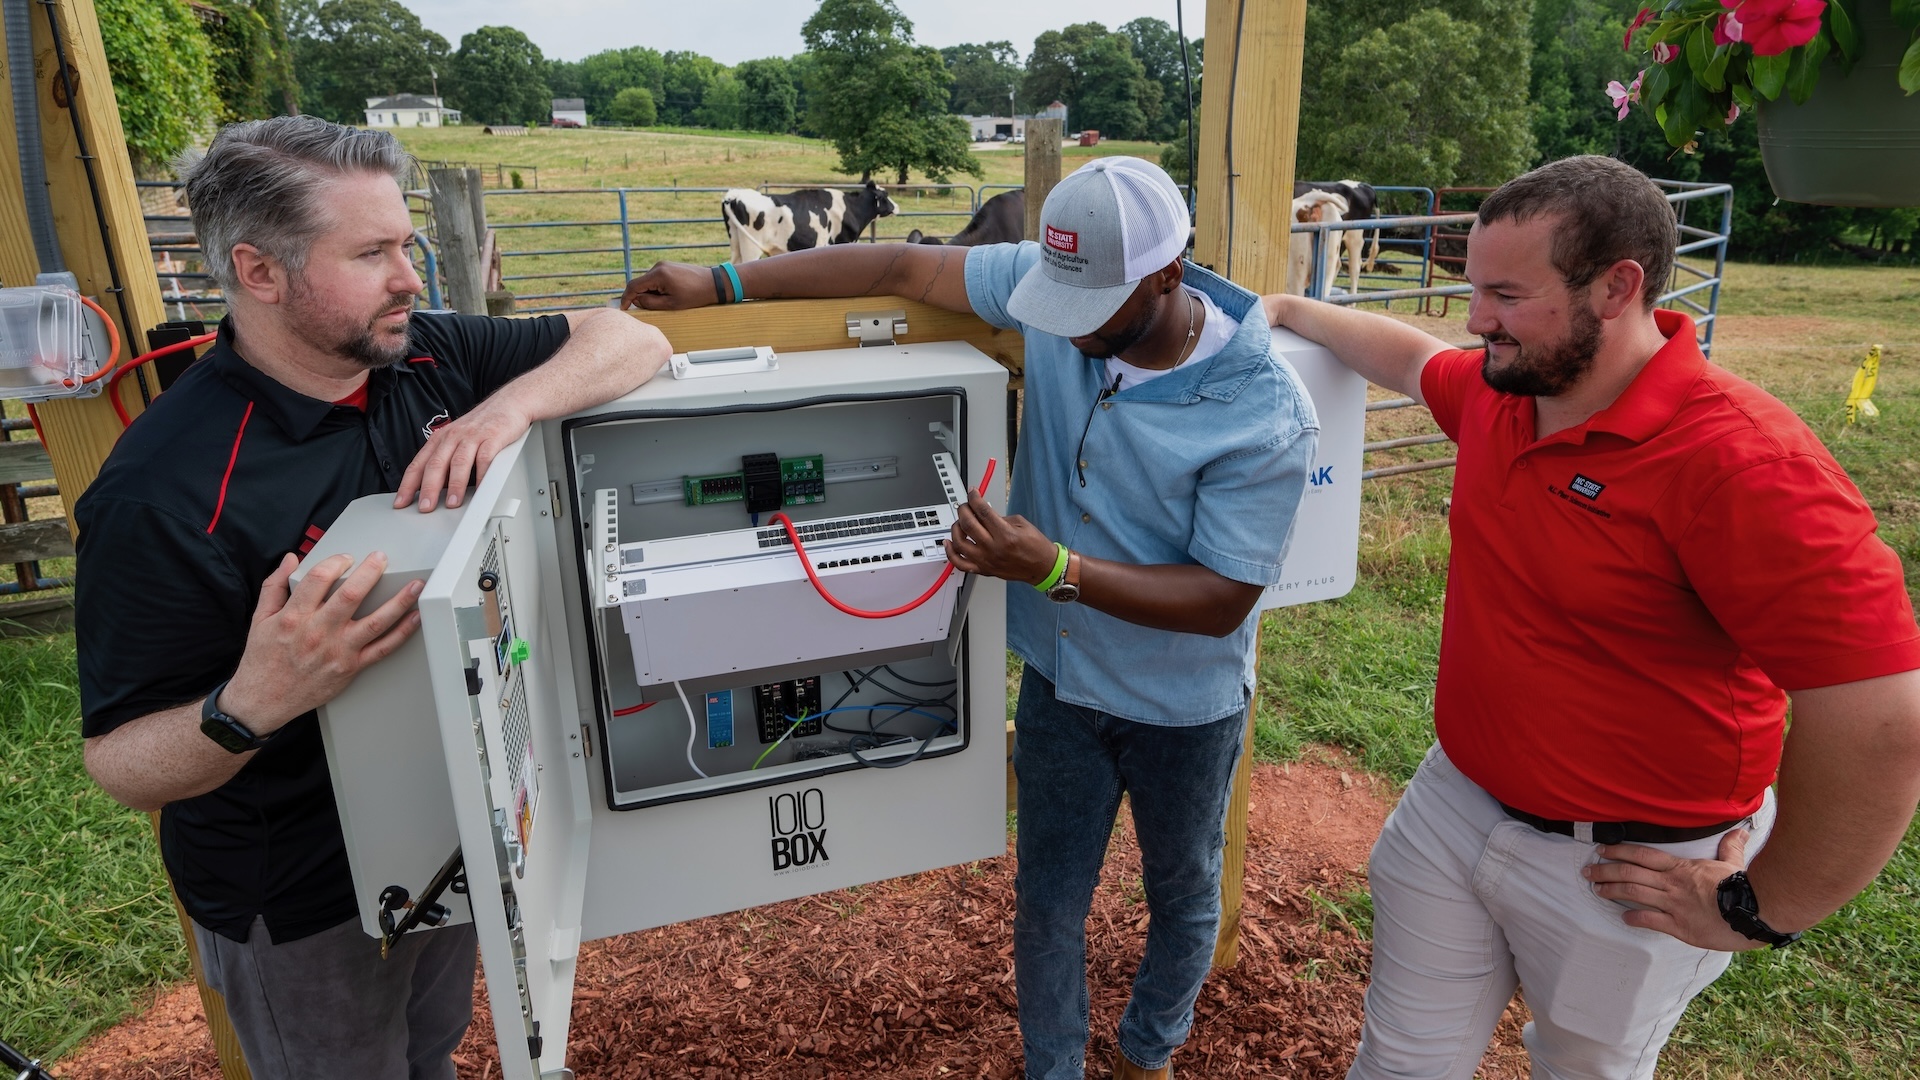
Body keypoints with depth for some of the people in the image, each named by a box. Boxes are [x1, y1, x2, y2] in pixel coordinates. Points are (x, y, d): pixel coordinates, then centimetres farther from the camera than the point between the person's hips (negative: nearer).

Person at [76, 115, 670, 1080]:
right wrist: (252, 707, -42)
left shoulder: (430, 358, -11)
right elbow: (120, 765, -21)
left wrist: (513, 404, -26)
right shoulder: (165, 493, -28)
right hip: (301, 906, -5)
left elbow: (632, 340, -9)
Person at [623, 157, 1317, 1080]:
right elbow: (905, 267, -9)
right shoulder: (1053, 283, -17)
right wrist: (721, 285, -8)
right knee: (1048, 900, 17)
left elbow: (1222, 601, -24)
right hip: (1060, 677, 3)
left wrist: (1054, 569, -34)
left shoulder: (1265, 414, -28)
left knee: (1183, 895, 23)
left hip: (1183, 704, -2)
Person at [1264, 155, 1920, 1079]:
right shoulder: (1498, 394, -4)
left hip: (1623, 868, -5)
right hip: (1454, 807, 6)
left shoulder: (1741, 462, -27)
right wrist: (1290, 309, 27)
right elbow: (1414, 359, 21)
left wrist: (1761, 910, -17)